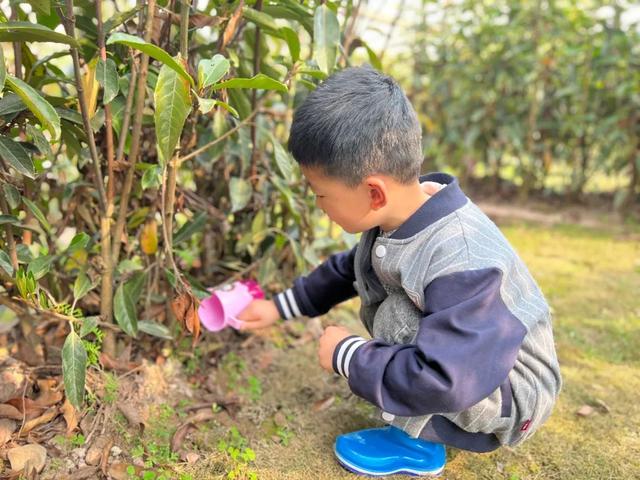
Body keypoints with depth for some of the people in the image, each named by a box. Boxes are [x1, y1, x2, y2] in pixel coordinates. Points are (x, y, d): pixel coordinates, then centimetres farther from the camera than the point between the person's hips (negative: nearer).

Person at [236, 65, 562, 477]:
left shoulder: (462, 265, -38)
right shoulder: (402, 214, -12)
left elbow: (439, 382, -40)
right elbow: (346, 270, 6)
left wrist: (346, 356, -27)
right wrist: (280, 307, 10)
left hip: (511, 394, -8)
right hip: (461, 352, 8)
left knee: (399, 317, -30)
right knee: (368, 263, 6)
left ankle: (417, 442, -4)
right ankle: (415, 413, 10)